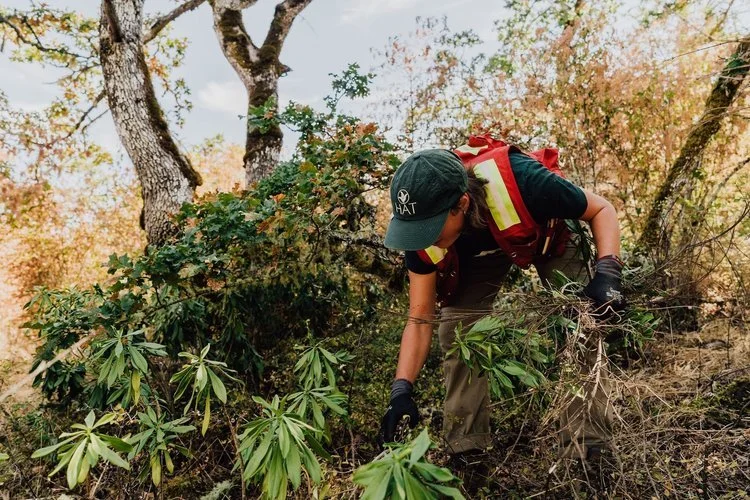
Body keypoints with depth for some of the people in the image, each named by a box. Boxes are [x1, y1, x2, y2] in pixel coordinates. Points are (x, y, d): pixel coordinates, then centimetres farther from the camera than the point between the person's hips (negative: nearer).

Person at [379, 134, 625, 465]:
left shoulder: (519, 180, -44)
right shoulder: (422, 232, -32)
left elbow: (602, 210, -24)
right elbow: (420, 319, -21)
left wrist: (607, 272, -41)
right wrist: (401, 390, -29)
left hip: (546, 236, -2)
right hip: (477, 250, 2)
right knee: (456, 328, -14)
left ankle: (588, 450, -2)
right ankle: (465, 448, 1)